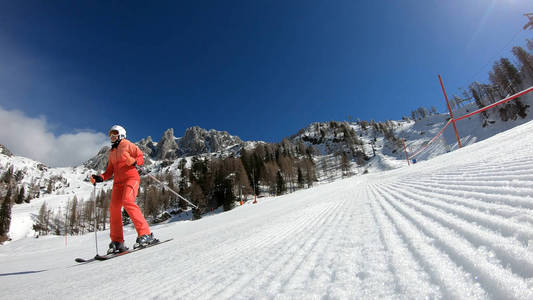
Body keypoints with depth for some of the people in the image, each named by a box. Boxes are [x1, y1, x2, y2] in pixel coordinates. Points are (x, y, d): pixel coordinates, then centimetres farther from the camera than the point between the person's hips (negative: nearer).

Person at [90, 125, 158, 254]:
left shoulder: (128, 145, 7)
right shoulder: (112, 152, 26)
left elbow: (141, 158, 1)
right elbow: (110, 171, 24)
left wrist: (133, 161, -20)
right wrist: (100, 178, 7)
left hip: (131, 178, -6)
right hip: (117, 182, 7)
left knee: (127, 201, -27)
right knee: (114, 207, -7)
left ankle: (145, 234, -28)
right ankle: (117, 242, -1)